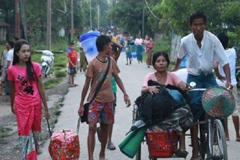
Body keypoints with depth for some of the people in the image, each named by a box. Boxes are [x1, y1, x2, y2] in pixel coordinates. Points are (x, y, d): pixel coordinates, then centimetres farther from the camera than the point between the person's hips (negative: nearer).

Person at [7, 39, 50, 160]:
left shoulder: (35, 67, -9)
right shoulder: (12, 69, -7)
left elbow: (40, 88, -5)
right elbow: (13, 89, 7)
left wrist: (46, 108, -3)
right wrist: (12, 105, 18)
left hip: (35, 104, 0)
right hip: (21, 106, 0)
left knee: (35, 131, 17)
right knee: (25, 134, 4)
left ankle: (35, 145, 46)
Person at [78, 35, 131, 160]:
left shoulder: (111, 61, 4)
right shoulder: (93, 63, -12)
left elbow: (117, 78, 13)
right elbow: (86, 85, -9)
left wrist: (125, 94, 3)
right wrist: (81, 105, -8)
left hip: (108, 100, 5)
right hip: (95, 100, -5)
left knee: (105, 127, 13)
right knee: (92, 127, -14)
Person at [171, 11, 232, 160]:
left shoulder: (212, 39, -17)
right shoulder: (185, 41, -14)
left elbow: (224, 61, -17)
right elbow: (180, 57, 9)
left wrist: (228, 80, -28)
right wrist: (175, 69, 24)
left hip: (209, 77, 1)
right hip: (193, 78, -1)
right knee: (195, 112, -5)